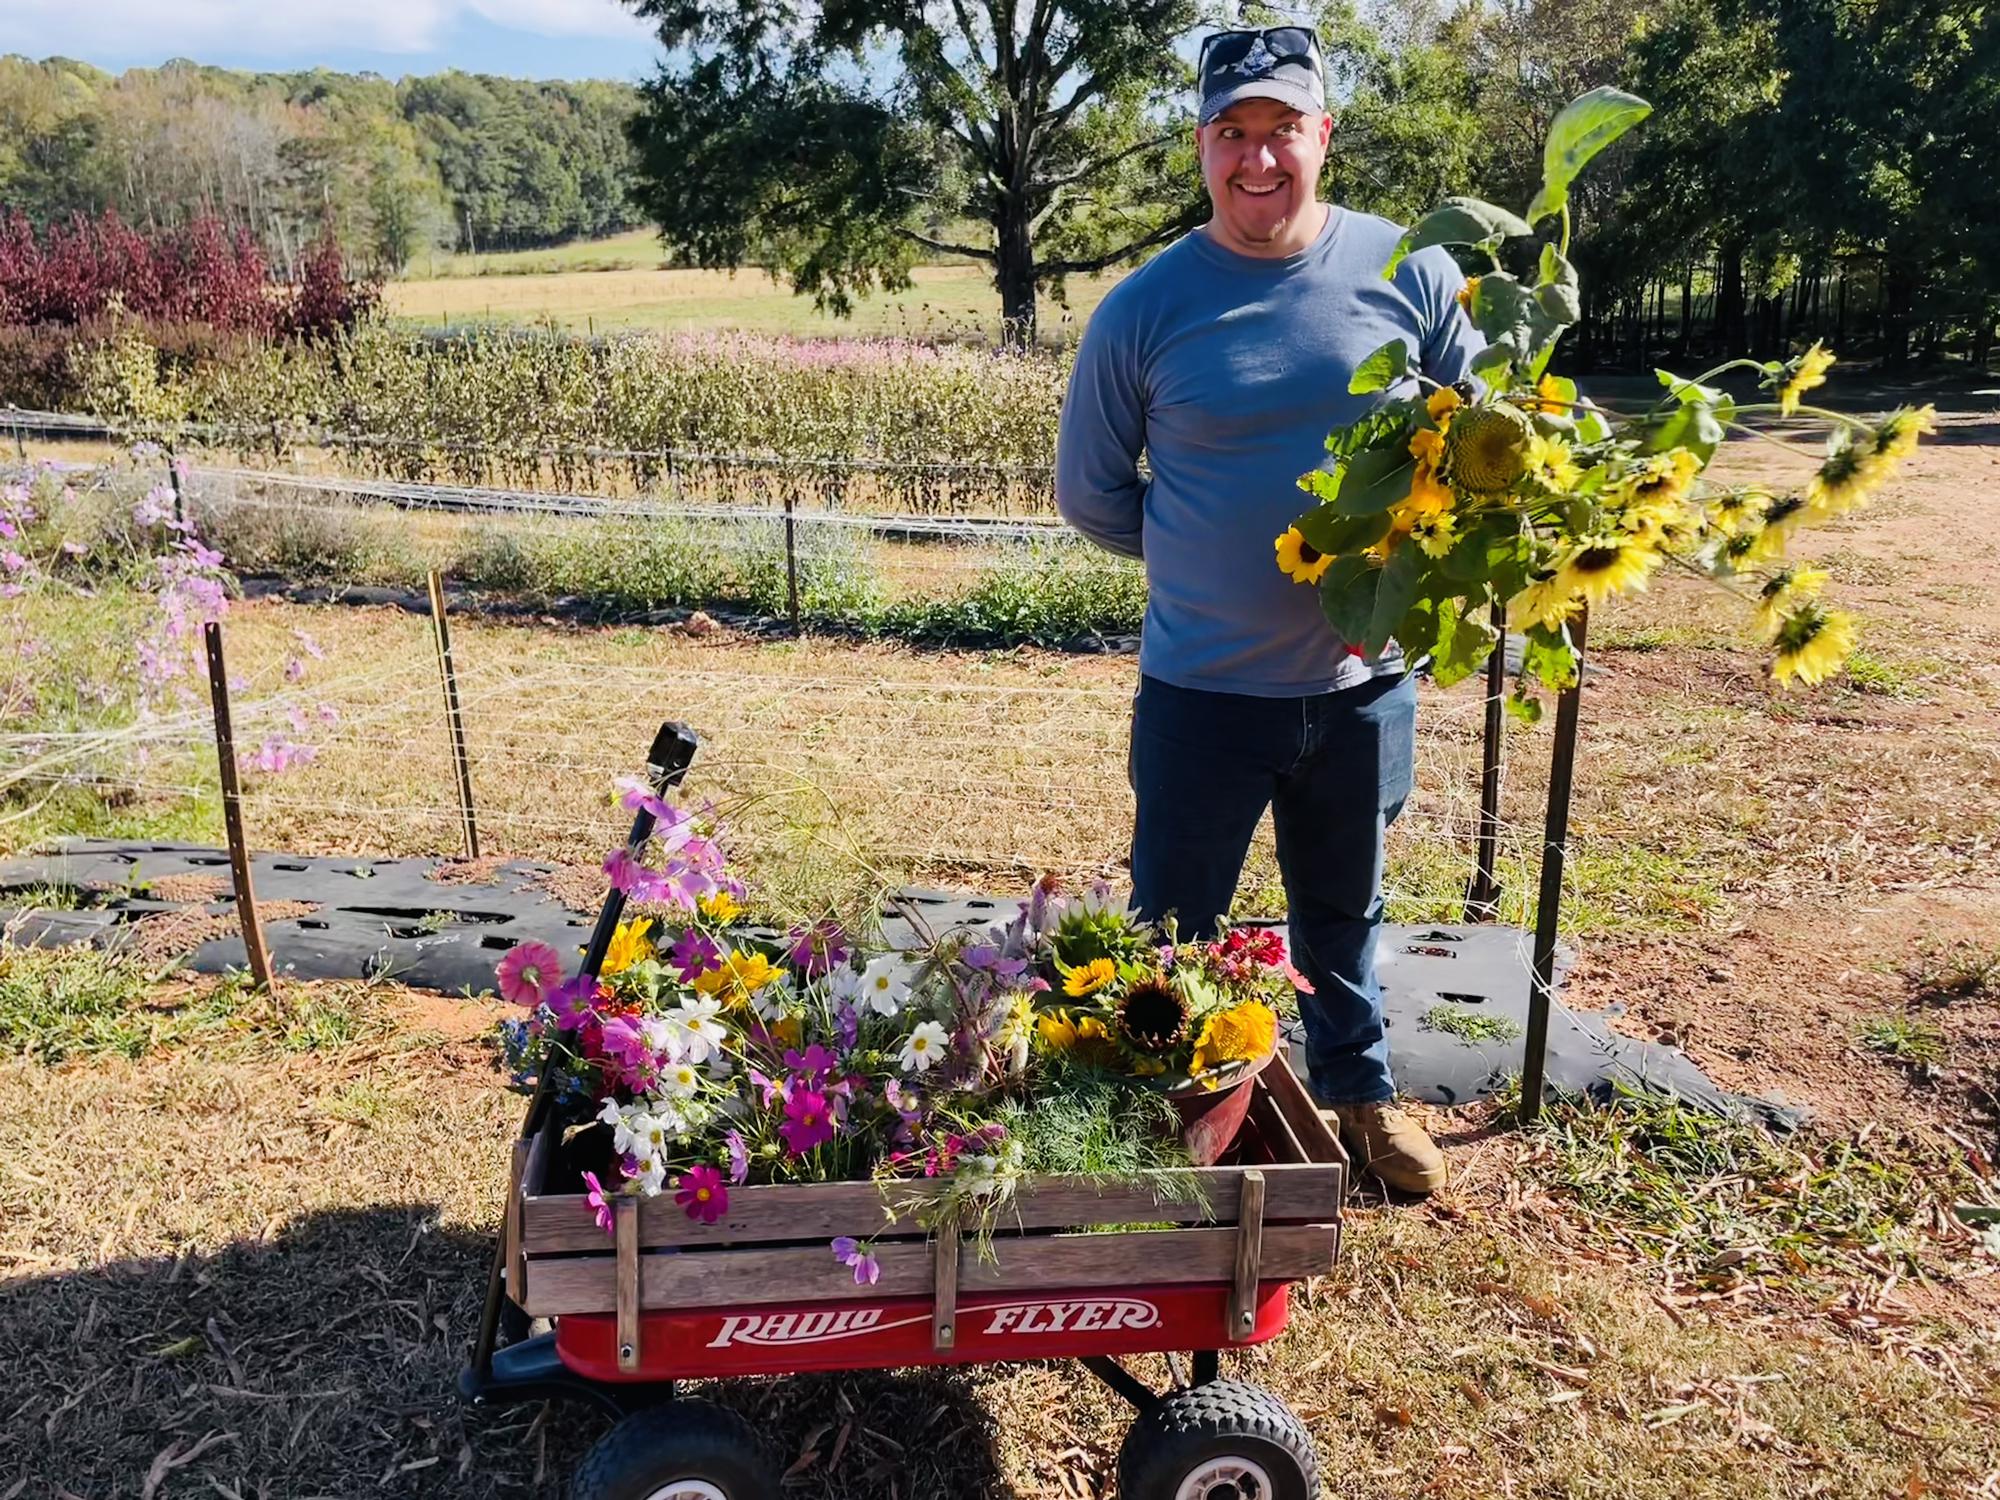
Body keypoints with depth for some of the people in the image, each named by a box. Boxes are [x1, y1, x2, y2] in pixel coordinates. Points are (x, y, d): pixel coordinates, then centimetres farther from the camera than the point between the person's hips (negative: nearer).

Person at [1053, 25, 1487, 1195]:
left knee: (1346, 909, 21)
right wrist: (1203, 563, 2)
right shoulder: (1146, 307, -7)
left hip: (1365, 681, 2)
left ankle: (1362, 1092, 43)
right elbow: (1089, 492, 2)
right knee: (1174, 930, 11)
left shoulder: (1411, 274, -3)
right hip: (1203, 689, -2)